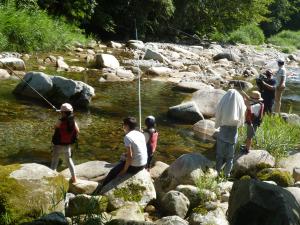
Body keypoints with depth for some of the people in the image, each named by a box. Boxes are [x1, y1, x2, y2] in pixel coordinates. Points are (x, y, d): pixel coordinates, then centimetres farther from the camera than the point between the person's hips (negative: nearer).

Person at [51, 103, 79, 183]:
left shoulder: (60, 121, -24)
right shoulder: (73, 122, -12)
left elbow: (55, 127, -4)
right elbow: (77, 131, 3)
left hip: (58, 145, -4)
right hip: (68, 145, 4)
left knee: (54, 162, 12)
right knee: (69, 160, 22)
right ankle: (74, 178, 25)